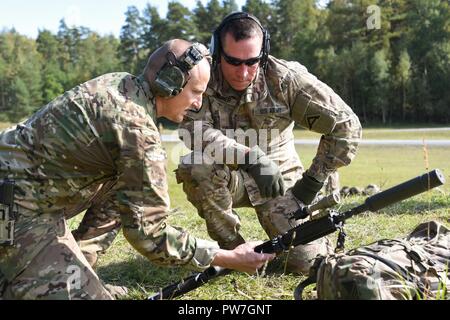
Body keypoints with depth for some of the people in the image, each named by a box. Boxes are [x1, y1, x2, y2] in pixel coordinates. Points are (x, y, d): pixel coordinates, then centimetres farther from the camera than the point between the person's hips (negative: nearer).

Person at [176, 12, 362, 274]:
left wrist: (314, 179, -13)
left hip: (279, 177, 0)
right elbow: (194, 130, -31)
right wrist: (251, 156, -42)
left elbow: (346, 124, -13)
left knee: (306, 260, -16)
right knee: (194, 167, -33)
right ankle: (231, 249, -10)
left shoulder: (286, 78, -17)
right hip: (227, 178, 1)